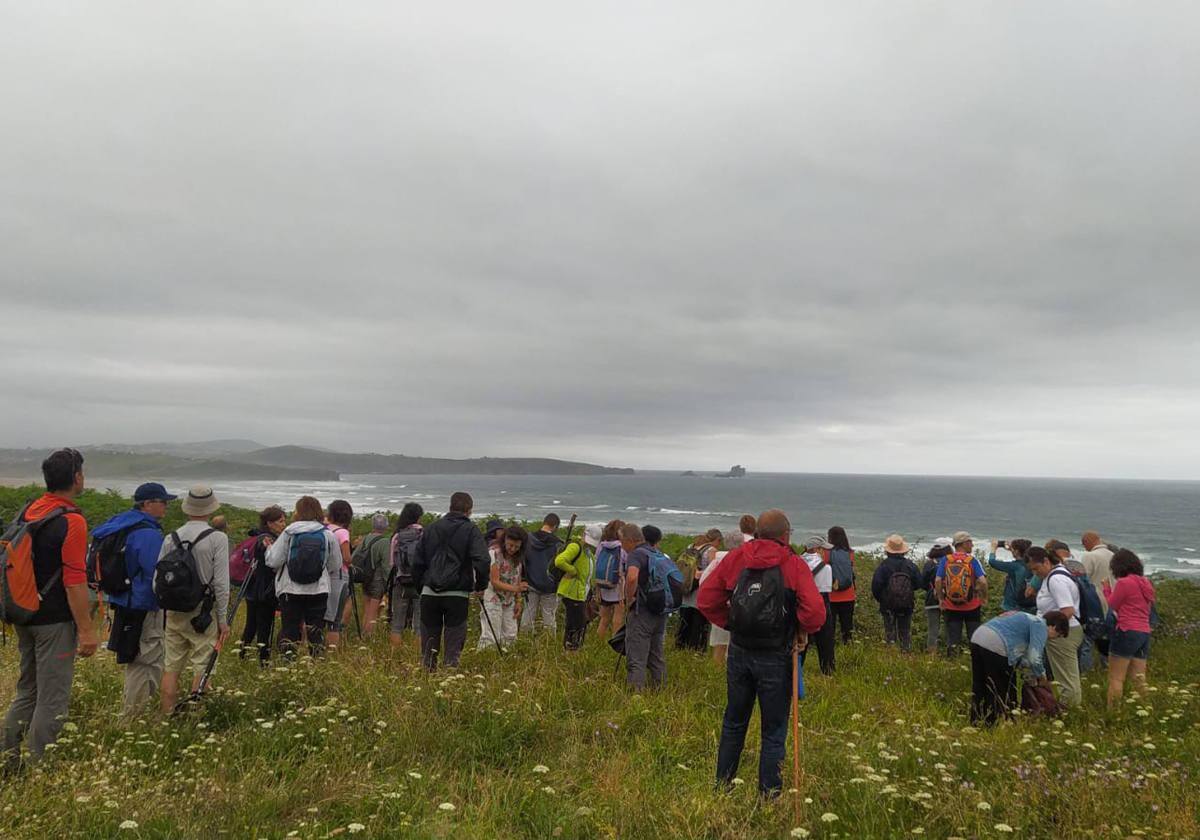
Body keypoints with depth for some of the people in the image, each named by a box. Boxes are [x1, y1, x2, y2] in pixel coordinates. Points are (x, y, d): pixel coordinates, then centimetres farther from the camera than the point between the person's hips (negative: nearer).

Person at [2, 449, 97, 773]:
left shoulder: (28, 511, 6)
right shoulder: (72, 521, -19)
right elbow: (75, 582, -21)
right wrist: (86, 630, -16)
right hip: (54, 621, -8)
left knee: (26, 692, 19)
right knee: (52, 700, 1)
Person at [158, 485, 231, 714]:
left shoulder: (171, 538, 4)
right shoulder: (217, 538, -9)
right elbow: (221, 584, -10)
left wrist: (163, 610, 18)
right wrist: (223, 620, -3)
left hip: (174, 612, 5)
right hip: (203, 613, -5)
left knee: (171, 668, 12)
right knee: (203, 668, 2)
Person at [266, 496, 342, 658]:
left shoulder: (289, 533, -5)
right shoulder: (328, 535, -3)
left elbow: (272, 561, -7)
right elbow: (336, 565, 2)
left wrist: (269, 547, 13)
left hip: (290, 590, -1)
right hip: (319, 590, 1)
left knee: (289, 628, 9)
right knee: (316, 631, 10)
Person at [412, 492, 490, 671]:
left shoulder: (432, 528, 11)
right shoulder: (470, 529, -4)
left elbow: (418, 561, 14)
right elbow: (482, 560, -16)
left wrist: (420, 584, 23)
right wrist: (481, 586, -3)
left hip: (429, 591, 4)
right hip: (457, 593, -3)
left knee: (429, 636, 15)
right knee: (454, 637, 5)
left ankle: (427, 669, 16)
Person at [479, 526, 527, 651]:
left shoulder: (518, 556, 6)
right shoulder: (494, 553, -16)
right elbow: (494, 582, -18)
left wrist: (517, 601, 4)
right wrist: (515, 589, -30)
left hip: (509, 601, 7)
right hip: (493, 600, -7)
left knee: (510, 637, 7)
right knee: (490, 639, -7)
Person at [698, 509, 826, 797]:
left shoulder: (735, 558, -1)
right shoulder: (794, 565, -11)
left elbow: (706, 598, -1)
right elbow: (815, 612, -20)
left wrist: (729, 623, 8)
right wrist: (803, 631, -1)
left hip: (739, 652, 4)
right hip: (775, 658, -4)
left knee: (733, 723, 20)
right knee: (774, 731, 11)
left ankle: (722, 785, 31)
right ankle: (769, 794, 17)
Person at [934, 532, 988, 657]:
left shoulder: (945, 560, -4)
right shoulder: (972, 560, -9)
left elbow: (938, 581, -9)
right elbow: (982, 581, -16)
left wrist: (941, 599, 2)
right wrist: (984, 598, 0)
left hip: (950, 606, 1)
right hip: (972, 606, -1)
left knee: (952, 639, 9)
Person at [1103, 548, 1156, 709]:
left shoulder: (1124, 582, -11)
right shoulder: (1146, 583, 11)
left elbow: (1112, 606, -1)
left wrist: (1106, 588, 11)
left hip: (1127, 632, -7)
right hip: (1145, 633, 7)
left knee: (1116, 678, -3)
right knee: (1138, 678, 11)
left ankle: (1111, 711, -3)